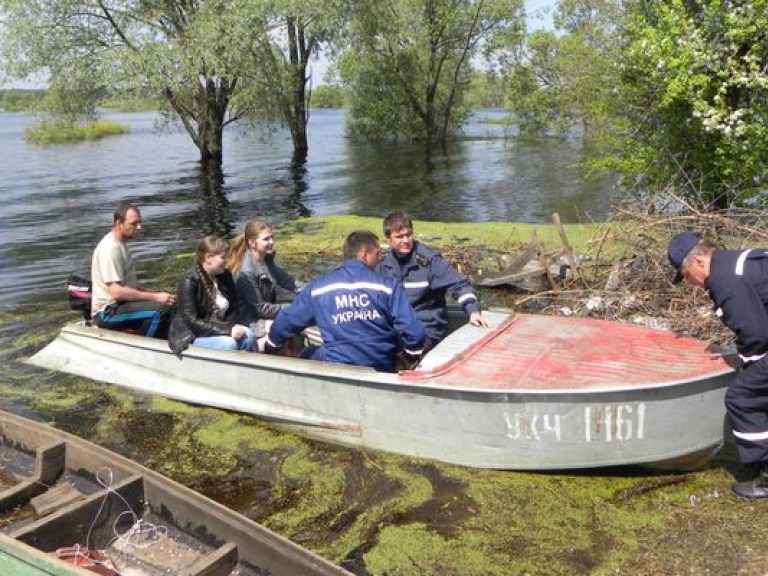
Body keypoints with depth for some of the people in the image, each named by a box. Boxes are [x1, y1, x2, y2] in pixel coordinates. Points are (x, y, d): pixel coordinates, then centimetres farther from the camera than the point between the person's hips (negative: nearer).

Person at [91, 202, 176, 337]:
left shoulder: (121, 244, 14)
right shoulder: (110, 247, -18)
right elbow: (117, 291, -25)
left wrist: (154, 291, 7)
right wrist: (155, 297, -23)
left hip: (120, 304, 10)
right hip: (108, 312, -10)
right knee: (160, 309, -29)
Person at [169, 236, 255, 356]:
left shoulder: (225, 276, 2)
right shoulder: (189, 281, -18)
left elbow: (235, 308, 10)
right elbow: (191, 321, -22)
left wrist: (229, 326, -12)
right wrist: (226, 330, -27)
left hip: (220, 328, 6)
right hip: (192, 335, -6)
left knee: (248, 335, -19)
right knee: (229, 343, -29)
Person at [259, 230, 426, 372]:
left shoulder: (317, 288, 0)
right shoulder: (388, 286, -5)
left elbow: (288, 320, 10)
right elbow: (413, 331, -10)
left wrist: (268, 344, 29)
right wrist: (411, 358, 9)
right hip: (382, 370, 1)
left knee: (307, 355, 26)